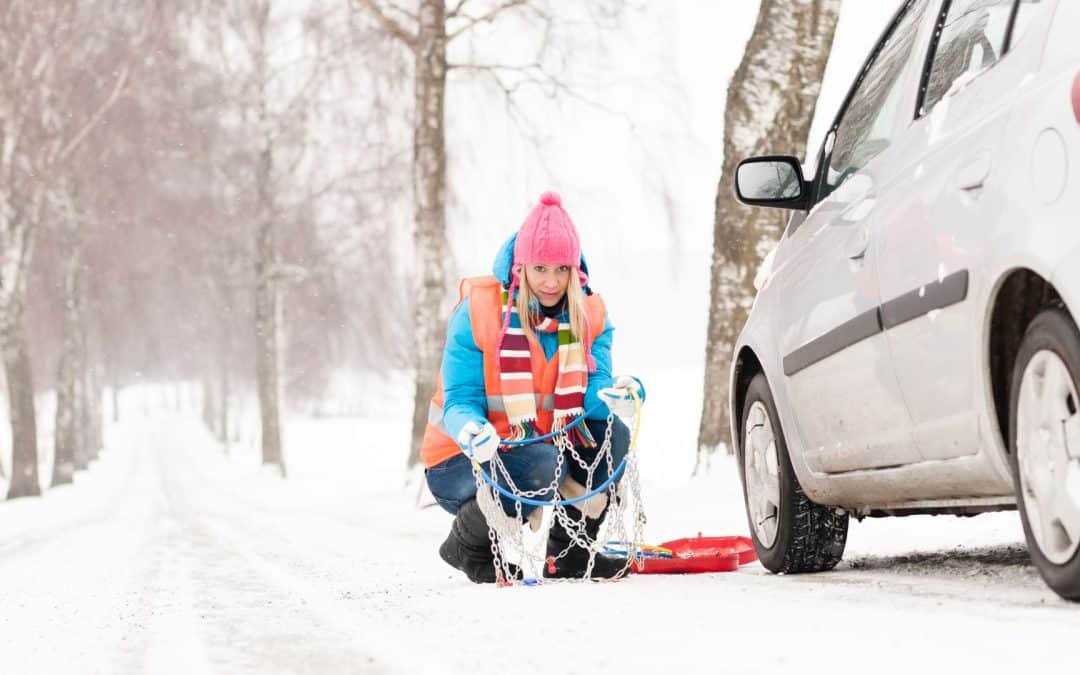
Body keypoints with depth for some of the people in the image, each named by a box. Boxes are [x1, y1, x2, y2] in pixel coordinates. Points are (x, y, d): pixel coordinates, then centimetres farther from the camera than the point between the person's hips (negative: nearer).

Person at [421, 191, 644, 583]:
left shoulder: (590, 316, -2)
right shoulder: (478, 311, -16)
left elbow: (594, 384, -16)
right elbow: (460, 400, -18)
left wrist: (612, 396, -41)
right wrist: (471, 432, -42)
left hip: (546, 447, 4)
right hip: (463, 460, -4)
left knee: (611, 434, -22)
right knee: (543, 464, -35)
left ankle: (570, 554, -3)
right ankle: (469, 542, -6)